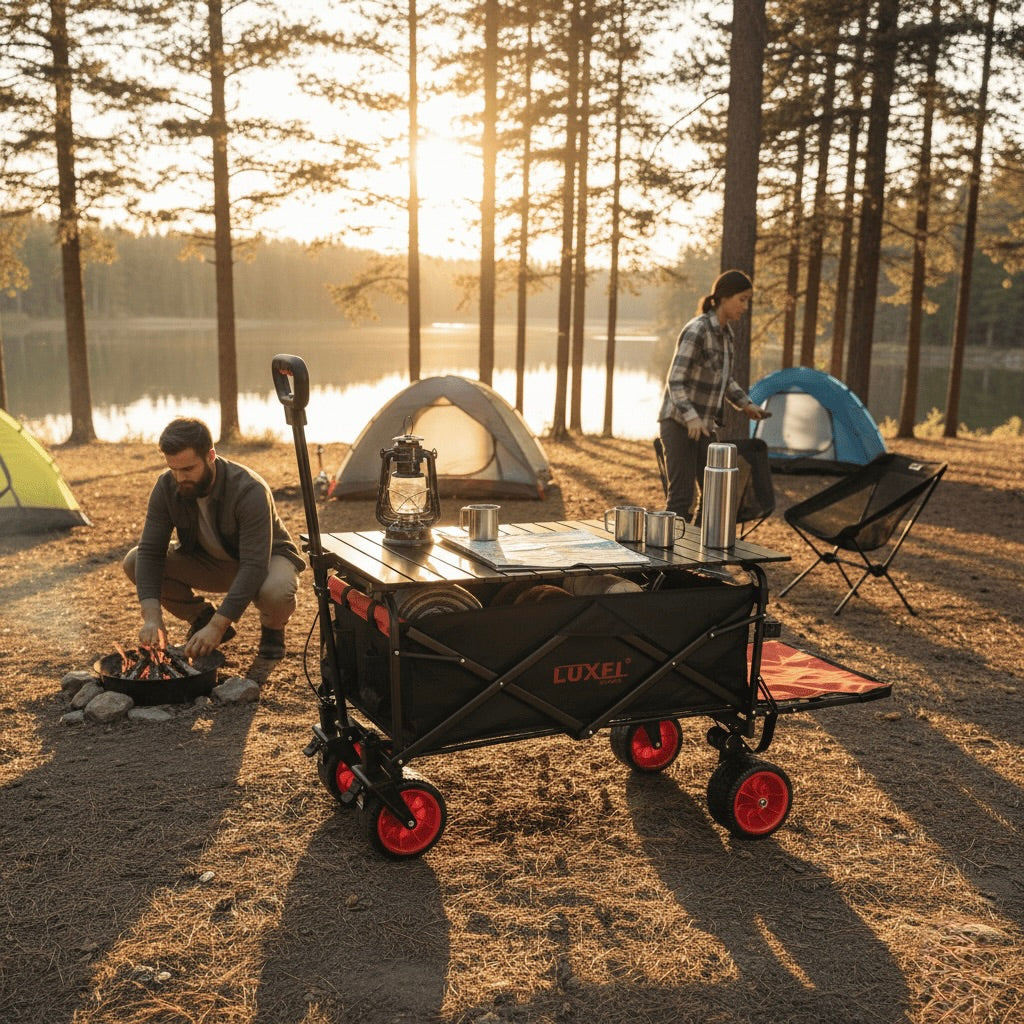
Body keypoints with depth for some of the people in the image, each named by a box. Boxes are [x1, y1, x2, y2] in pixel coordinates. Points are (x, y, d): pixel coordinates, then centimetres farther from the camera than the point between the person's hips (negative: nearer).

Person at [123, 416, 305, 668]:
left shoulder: (250, 491, -34)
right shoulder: (167, 487, -19)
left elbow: (254, 567, -38)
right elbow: (150, 552, -19)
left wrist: (217, 627, -44)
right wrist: (152, 618, -34)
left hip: (266, 558, -5)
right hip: (210, 563, 5)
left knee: (276, 592, -41)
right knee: (134, 562, -16)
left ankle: (272, 628, -1)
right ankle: (201, 618, 6)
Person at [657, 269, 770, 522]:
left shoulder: (725, 332, 10)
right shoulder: (697, 330, -16)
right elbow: (675, 381, -21)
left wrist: (745, 404, 13)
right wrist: (690, 417, -33)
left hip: (705, 427, 9)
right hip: (679, 424, -9)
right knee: (682, 497, -9)